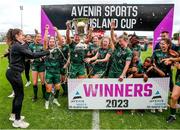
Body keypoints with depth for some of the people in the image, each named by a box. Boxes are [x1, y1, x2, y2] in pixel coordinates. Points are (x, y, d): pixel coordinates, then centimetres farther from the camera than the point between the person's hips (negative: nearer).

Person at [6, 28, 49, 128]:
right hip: (14, 73, -10)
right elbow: (32, 55, -22)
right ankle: (17, 121, 9)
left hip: (12, 72, 10)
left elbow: (26, 55, 13)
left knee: (17, 94, 19)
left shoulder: (15, 45, 14)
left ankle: (13, 115, 34)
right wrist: (47, 52, -19)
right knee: (20, 95, -1)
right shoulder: (18, 46, -17)